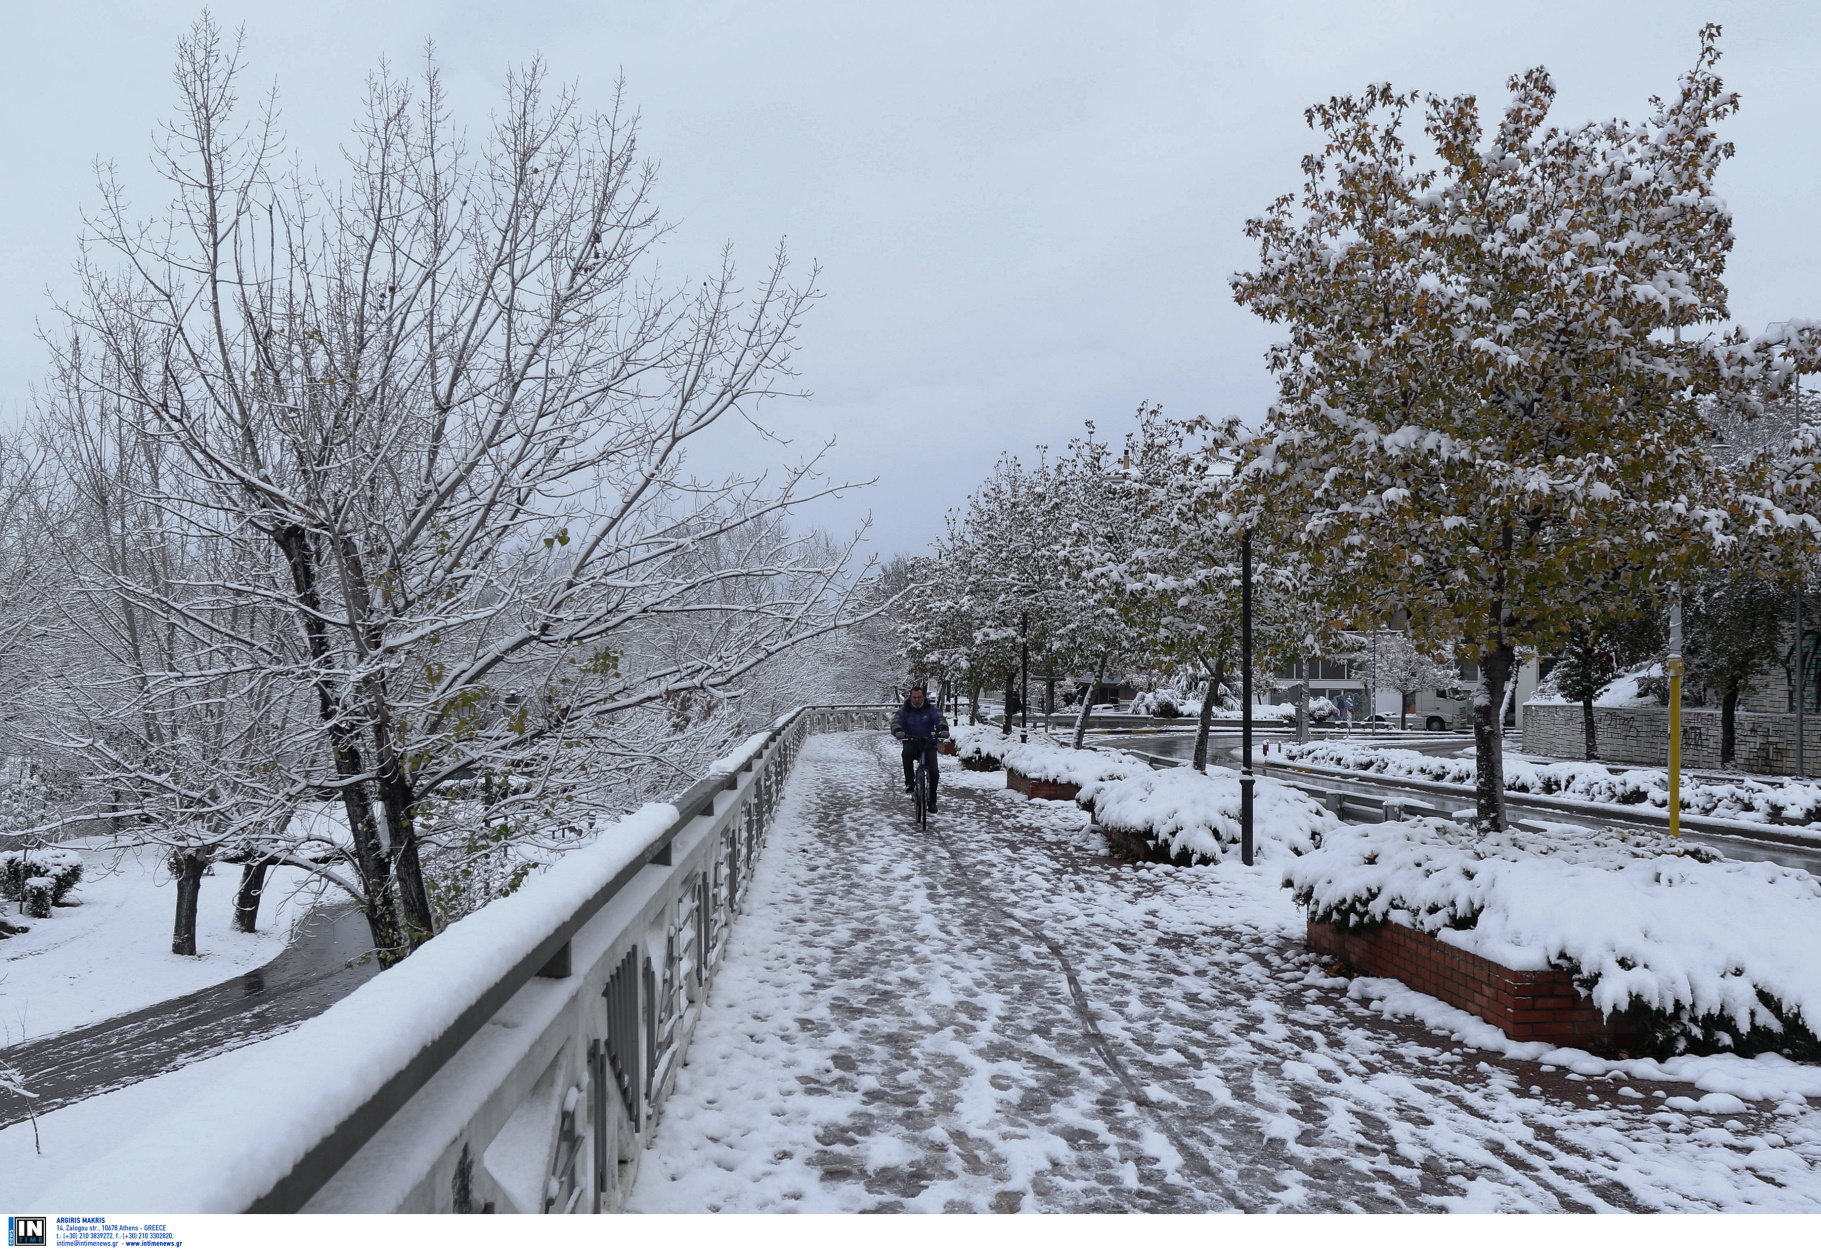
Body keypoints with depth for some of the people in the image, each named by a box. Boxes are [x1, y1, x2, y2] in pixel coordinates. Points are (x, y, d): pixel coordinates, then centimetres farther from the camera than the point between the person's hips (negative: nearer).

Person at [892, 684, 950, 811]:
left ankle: (932, 801, 2)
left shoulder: (932, 709, -1)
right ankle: (909, 782, -23)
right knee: (907, 753, -36)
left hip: (929, 744, 0)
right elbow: (896, 722, -15)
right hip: (911, 743, 0)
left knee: (933, 771, -15)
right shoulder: (904, 710, 0)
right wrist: (899, 732, -38)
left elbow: (940, 719, -16)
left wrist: (943, 730, -39)